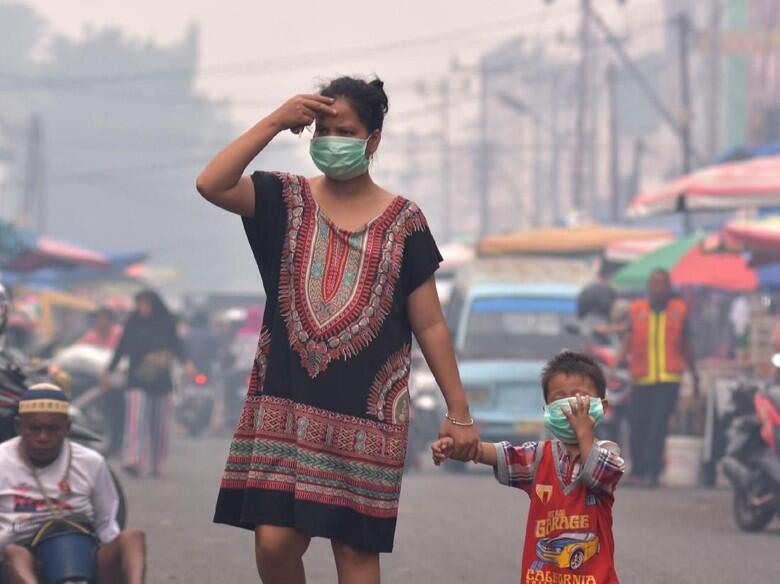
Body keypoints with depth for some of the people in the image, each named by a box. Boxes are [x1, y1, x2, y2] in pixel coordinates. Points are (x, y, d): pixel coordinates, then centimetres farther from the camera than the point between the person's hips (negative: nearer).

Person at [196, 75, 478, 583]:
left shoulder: (402, 221, 3)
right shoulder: (286, 200, 6)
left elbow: (430, 325, 4)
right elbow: (211, 185, -13)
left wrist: (459, 412, 2)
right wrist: (275, 123, -14)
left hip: (366, 409, -1)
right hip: (286, 402, 1)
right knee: (275, 540, -8)